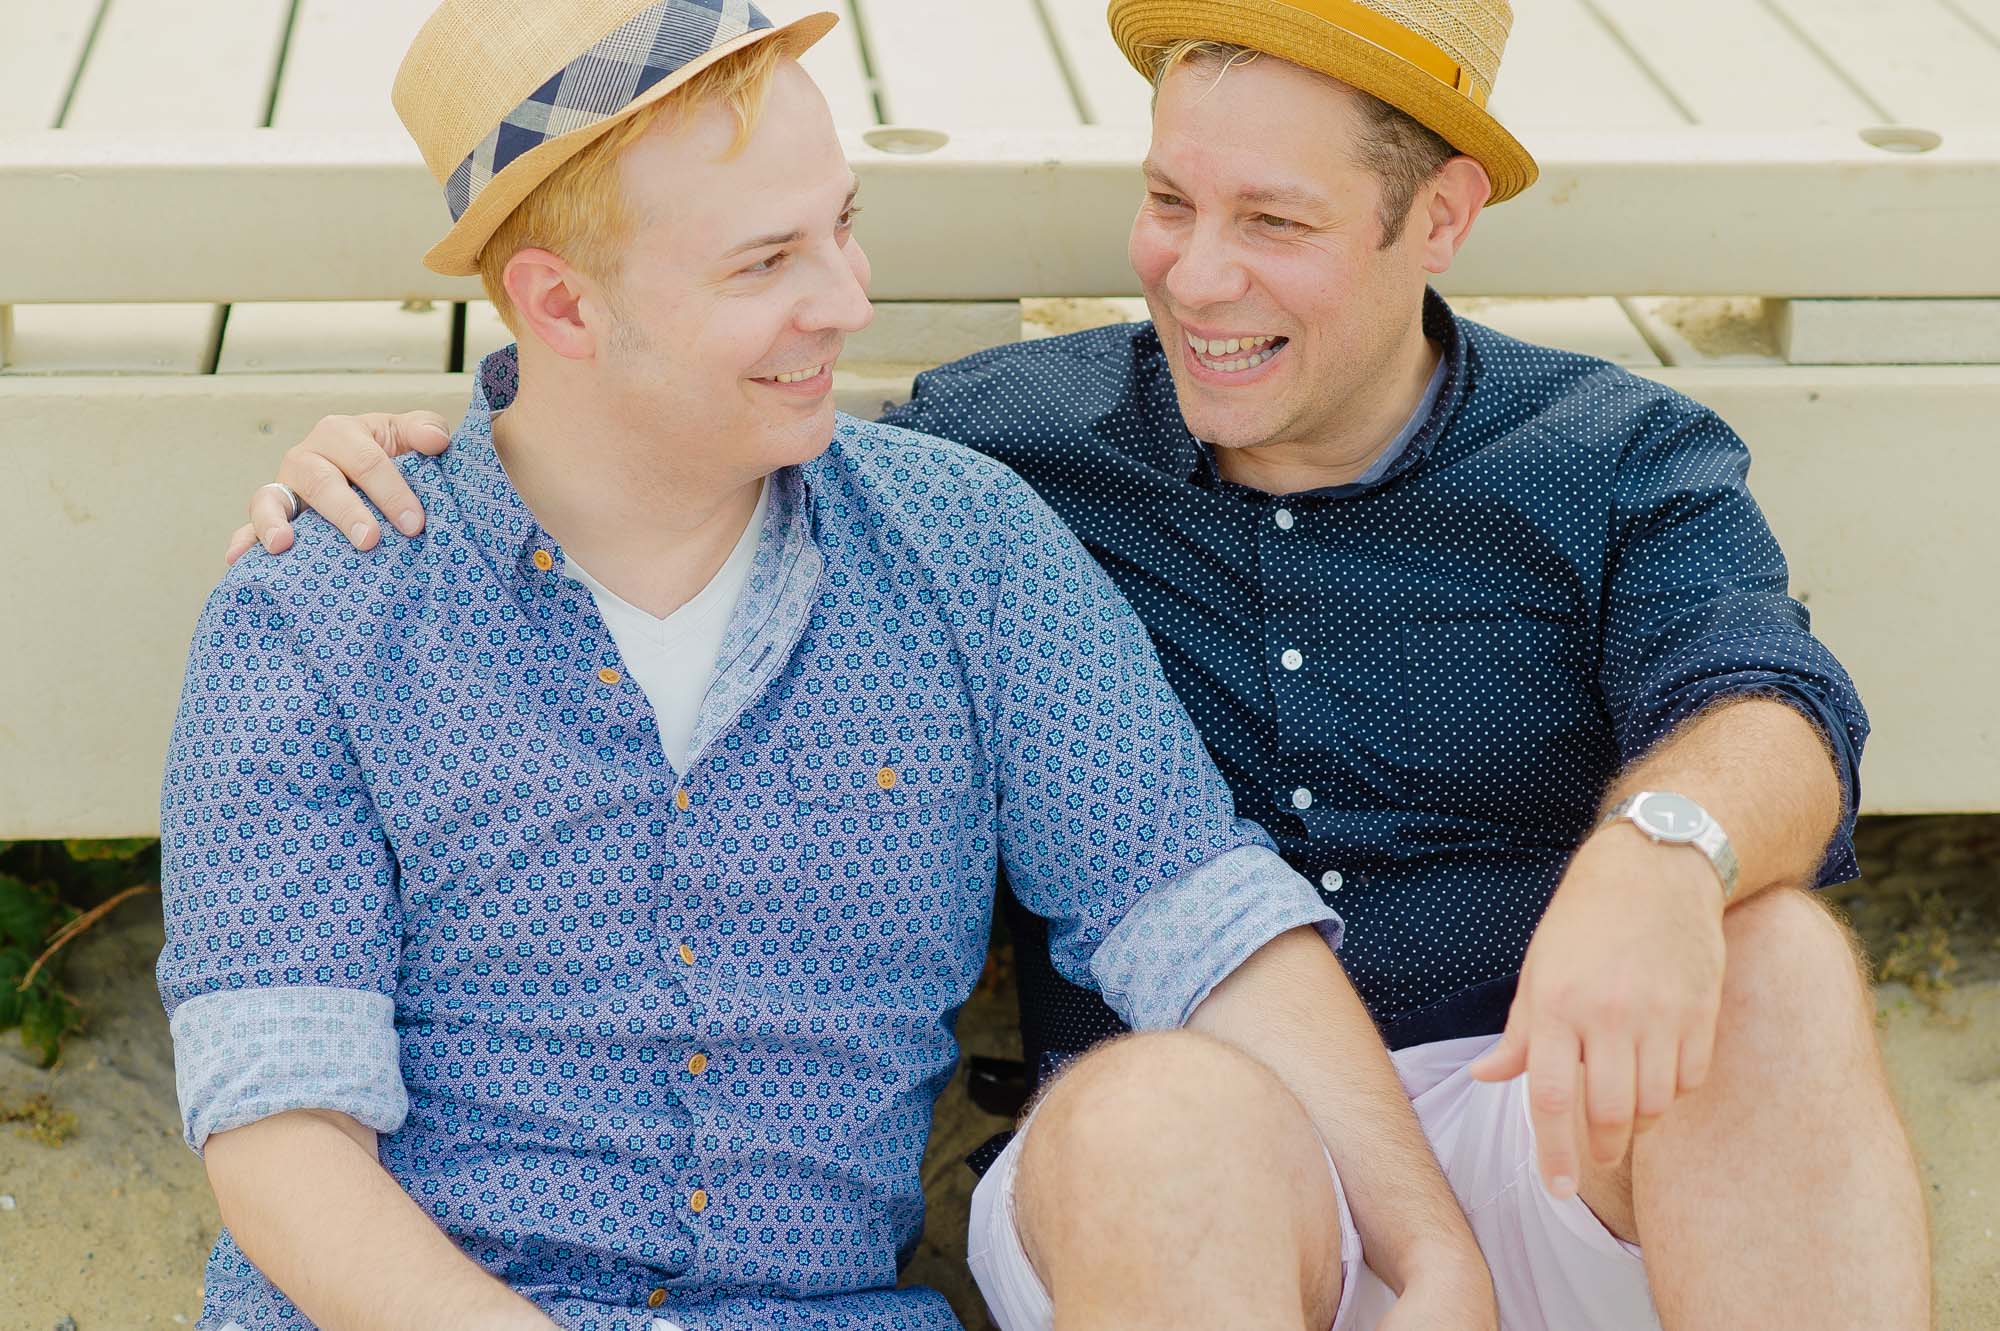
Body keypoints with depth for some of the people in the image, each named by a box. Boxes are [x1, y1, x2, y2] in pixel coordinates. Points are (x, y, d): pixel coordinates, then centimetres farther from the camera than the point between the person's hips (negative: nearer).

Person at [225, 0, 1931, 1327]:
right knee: (1141, 1121, -37)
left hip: (1540, 1135, 0)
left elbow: (1765, 710, -13)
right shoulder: (1005, 442, 9)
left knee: (1777, 967, -33)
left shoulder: (1624, 466, 5)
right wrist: (420, 443, -2)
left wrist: (1660, 859, -38)